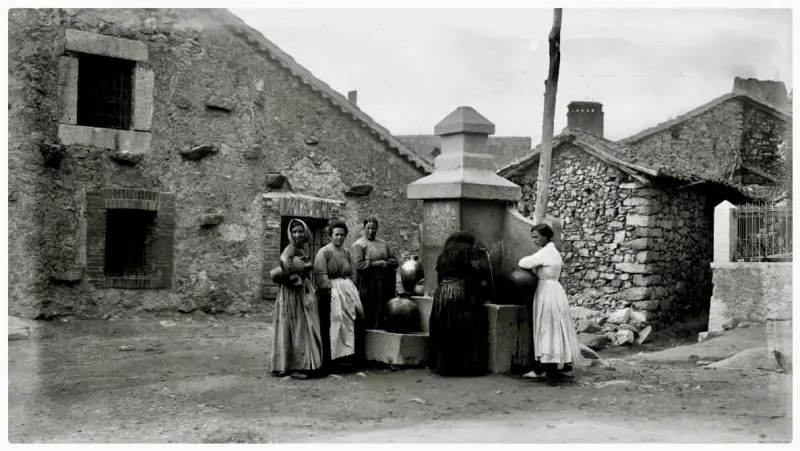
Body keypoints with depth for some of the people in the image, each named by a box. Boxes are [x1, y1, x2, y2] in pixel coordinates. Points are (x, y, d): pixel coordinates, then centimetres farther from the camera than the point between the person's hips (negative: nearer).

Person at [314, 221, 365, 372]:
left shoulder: (347, 252, 16)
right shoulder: (324, 252, -5)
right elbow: (320, 273, -13)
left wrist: (351, 288, 4)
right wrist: (329, 289, -18)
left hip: (348, 290, 6)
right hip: (332, 292, -6)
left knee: (352, 320, 1)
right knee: (334, 323, -7)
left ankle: (349, 355, 9)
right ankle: (333, 359, -1)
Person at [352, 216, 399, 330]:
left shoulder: (383, 244, 17)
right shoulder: (359, 244, -1)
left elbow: (394, 261, 15)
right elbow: (359, 265, -13)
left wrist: (386, 263, -6)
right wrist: (378, 263, -10)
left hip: (385, 285, 5)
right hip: (368, 286, -5)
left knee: (383, 313, 5)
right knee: (370, 314, -4)